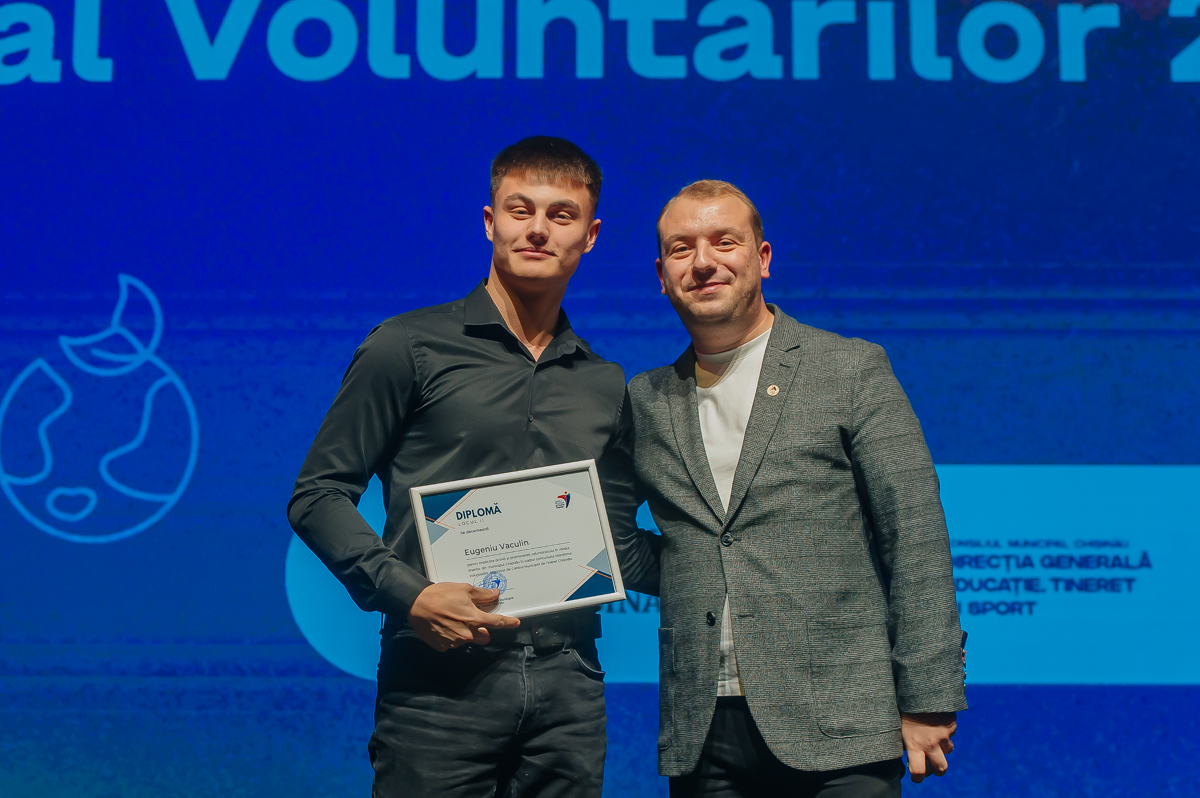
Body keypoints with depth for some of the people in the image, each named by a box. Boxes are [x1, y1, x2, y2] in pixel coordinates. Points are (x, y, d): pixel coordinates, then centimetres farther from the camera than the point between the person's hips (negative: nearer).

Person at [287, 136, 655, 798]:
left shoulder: (606, 387, 15)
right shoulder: (410, 347, 1)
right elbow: (318, 495, -2)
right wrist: (406, 594, -15)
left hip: (569, 689, 4)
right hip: (441, 684, -4)